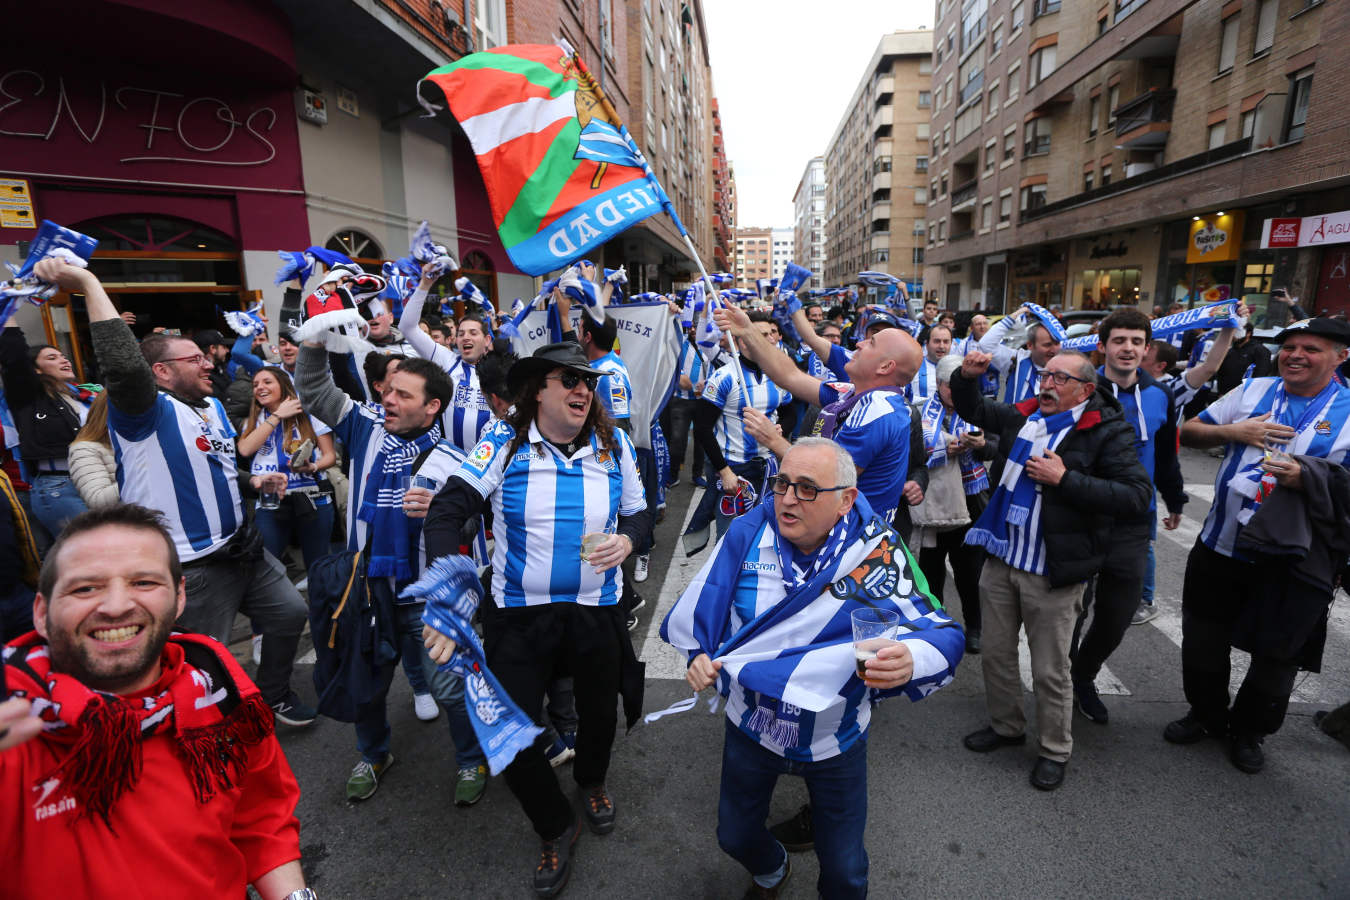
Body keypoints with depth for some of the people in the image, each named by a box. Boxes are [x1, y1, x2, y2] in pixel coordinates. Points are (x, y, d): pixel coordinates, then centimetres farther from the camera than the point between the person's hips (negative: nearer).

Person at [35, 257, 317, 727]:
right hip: (192, 567, -8)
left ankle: (273, 693, 40)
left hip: (243, 547, 8)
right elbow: (124, 366, -38)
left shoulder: (212, 406, 10)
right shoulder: (149, 412, -16)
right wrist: (89, 284, -33)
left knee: (290, 613, 19)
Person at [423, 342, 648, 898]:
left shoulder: (614, 445, -2)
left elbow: (637, 512, 10)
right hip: (521, 614, -2)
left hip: (597, 611, 2)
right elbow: (447, 511, -19)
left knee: (600, 713, 20)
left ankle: (591, 782, 58)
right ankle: (556, 828, 34)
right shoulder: (506, 443, -11)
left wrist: (626, 540, -13)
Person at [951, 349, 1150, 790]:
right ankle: (1006, 725, 38)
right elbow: (971, 408, 22)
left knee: (1050, 670, 6)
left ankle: (1055, 750, 28)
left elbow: (1136, 495, -16)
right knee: (995, 652, 17)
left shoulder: (1107, 431, -9)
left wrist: (1065, 479, -21)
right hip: (1001, 559, 6)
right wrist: (967, 376, 2)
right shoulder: (1023, 416, 8)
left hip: (1052, 572, -5)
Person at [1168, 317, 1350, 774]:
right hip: (1221, 544, 3)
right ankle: (1206, 714, 40)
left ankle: (1249, 732, 38)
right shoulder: (1254, 390, 3)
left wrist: (1305, 478, -22)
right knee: (1202, 642, 16)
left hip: (1293, 560, -2)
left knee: (1276, 656, 14)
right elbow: (1189, 432, 5)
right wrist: (1234, 432, -12)